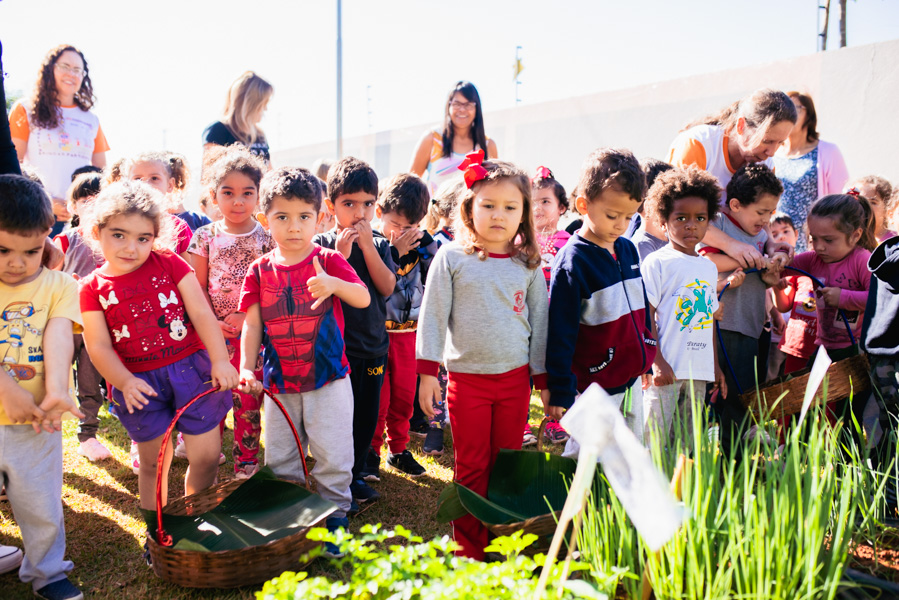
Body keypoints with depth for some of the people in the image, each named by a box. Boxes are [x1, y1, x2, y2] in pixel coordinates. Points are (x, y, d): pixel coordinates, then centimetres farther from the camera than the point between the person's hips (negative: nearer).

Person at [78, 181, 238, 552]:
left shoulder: (170, 264, -2)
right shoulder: (93, 288, -1)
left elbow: (202, 313, -6)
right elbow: (98, 346, -4)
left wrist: (219, 359, -16)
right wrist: (124, 382, -20)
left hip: (190, 369, 0)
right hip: (140, 383, 0)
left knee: (206, 455, 5)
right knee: (153, 463, 13)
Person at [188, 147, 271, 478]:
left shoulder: (266, 237, -2)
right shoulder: (204, 237, 3)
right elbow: (198, 288, 5)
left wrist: (245, 316, -15)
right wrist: (211, 323, -8)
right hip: (212, 332, 2)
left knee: (248, 401, 4)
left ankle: (246, 463, 21)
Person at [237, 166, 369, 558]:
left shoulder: (329, 261, -6)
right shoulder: (260, 270, 2)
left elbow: (364, 299, -18)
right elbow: (252, 325, 1)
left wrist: (334, 284, -37)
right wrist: (246, 368, -9)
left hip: (328, 378, -3)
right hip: (279, 382, 3)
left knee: (333, 455, 0)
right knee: (279, 459, 13)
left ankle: (335, 515, 21)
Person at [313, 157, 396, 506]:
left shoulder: (379, 245, 6)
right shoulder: (323, 244, -4)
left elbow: (387, 286, -8)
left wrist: (367, 247, -13)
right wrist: (341, 253, -20)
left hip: (373, 345, 4)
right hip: (336, 345, -4)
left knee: (367, 415, 13)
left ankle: (354, 474, 30)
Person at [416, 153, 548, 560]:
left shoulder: (529, 266, 4)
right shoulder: (451, 258, -2)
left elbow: (539, 323, 10)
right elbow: (432, 316, -1)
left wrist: (544, 380, 10)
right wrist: (428, 372, -4)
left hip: (515, 377, 2)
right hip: (467, 377, -2)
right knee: (472, 468, 5)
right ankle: (469, 551, 19)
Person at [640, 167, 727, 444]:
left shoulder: (709, 267, 15)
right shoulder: (656, 262, -6)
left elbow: (710, 319, 19)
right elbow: (645, 315, -10)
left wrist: (715, 366, 19)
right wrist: (656, 362, -15)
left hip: (699, 371, 7)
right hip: (666, 369, -7)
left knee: (690, 442, 13)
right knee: (653, 439, -6)